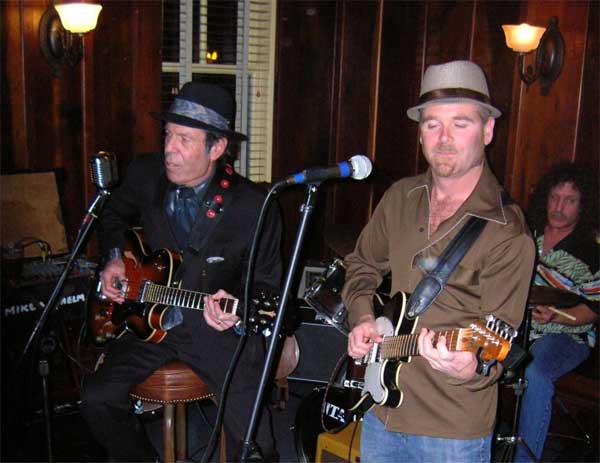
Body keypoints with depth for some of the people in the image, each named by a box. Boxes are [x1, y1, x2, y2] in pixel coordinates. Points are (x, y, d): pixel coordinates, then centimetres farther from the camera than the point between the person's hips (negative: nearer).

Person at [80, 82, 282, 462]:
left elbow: (267, 287, -8)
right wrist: (114, 257, 2)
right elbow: (114, 215, 18)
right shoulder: (145, 174, -5)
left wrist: (239, 310, -28)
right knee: (98, 398, -10)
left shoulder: (254, 209, -18)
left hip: (217, 330, -4)